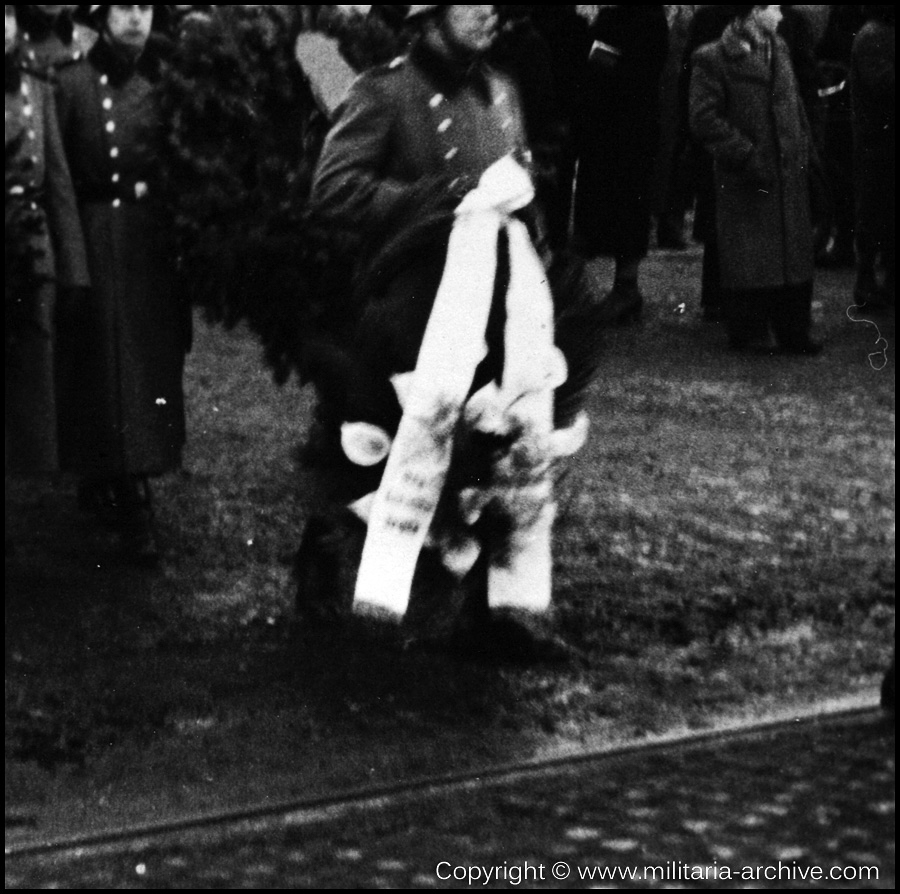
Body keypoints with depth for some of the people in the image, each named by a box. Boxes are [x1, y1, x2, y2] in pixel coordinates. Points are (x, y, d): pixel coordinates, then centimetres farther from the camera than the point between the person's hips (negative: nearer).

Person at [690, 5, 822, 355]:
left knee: (795, 257, 7)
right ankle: (747, 334, 10)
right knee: (748, 261, -2)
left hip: (790, 178, 6)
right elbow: (704, 118, -14)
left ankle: (793, 332, 15)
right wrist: (746, 156, -18)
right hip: (745, 182, -6)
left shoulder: (779, 49, 13)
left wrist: (806, 152, 12)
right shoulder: (712, 59, -9)